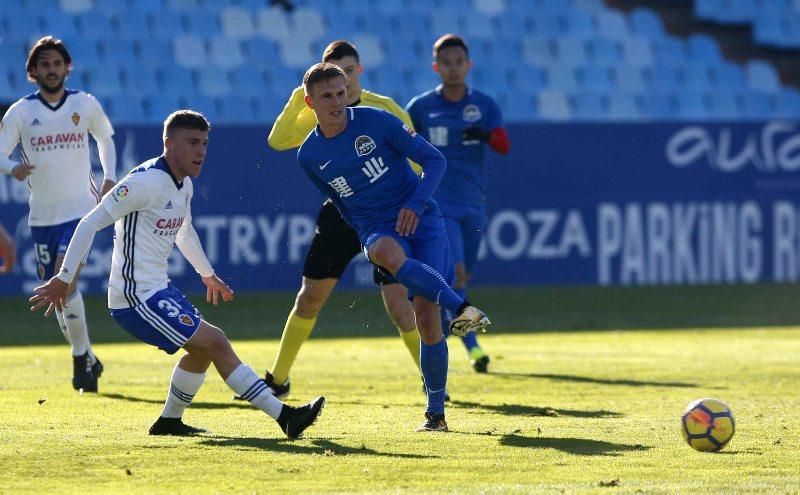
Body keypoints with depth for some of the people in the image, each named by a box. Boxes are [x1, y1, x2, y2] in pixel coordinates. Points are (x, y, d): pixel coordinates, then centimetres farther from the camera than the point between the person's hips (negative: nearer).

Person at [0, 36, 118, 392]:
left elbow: (105, 138, 20)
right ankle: (87, 361, 23)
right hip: (42, 215, 2)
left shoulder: (86, 105, 0)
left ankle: (82, 359, -8)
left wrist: (109, 178, 9)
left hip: (81, 209, -2)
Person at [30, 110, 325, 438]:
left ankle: (169, 421, 32)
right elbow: (90, 223, -18)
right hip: (137, 298, -10)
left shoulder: (184, 185, 11)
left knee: (203, 349, 21)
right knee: (215, 343, -13)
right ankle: (283, 416, -13)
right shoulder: (145, 181, -18)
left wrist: (208, 274, 42)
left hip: (158, 289, 10)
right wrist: (63, 279, -19)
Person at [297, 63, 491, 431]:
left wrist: (414, 204, -17)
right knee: (389, 253, -39)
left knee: (427, 316, -16)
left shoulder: (376, 121, -6)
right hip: (378, 231, 1)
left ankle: (436, 412, -6)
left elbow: (434, 160, -3)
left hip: (420, 218, -1)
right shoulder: (309, 156, 5)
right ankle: (461, 308, -49)